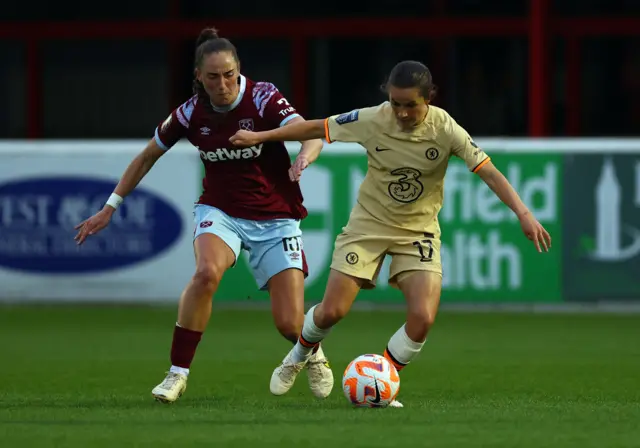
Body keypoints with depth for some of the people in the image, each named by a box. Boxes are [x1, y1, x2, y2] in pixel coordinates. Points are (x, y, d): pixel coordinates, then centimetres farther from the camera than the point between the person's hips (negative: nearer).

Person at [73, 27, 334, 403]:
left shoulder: (263, 98, -16)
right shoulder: (192, 113, -8)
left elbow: (312, 135, -30)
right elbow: (148, 157, 8)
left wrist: (304, 158, -53)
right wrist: (110, 208, 10)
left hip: (275, 218, -1)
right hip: (220, 211, 1)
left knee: (290, 324, -8)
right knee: (207, 272, -34)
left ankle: (313, 354, 32)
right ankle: (177, 374, -21)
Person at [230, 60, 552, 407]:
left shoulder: (445, 129, -19)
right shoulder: (372, 120, -16)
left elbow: (489, 172, -21)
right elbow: (316, 128, -4)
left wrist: (523, 213, -33)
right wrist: (260, 137, 2)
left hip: (418, 231, 0)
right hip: (369, 223, 0)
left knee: (423, 318, -19)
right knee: (332, 311, -6)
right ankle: (299, 356, 29)